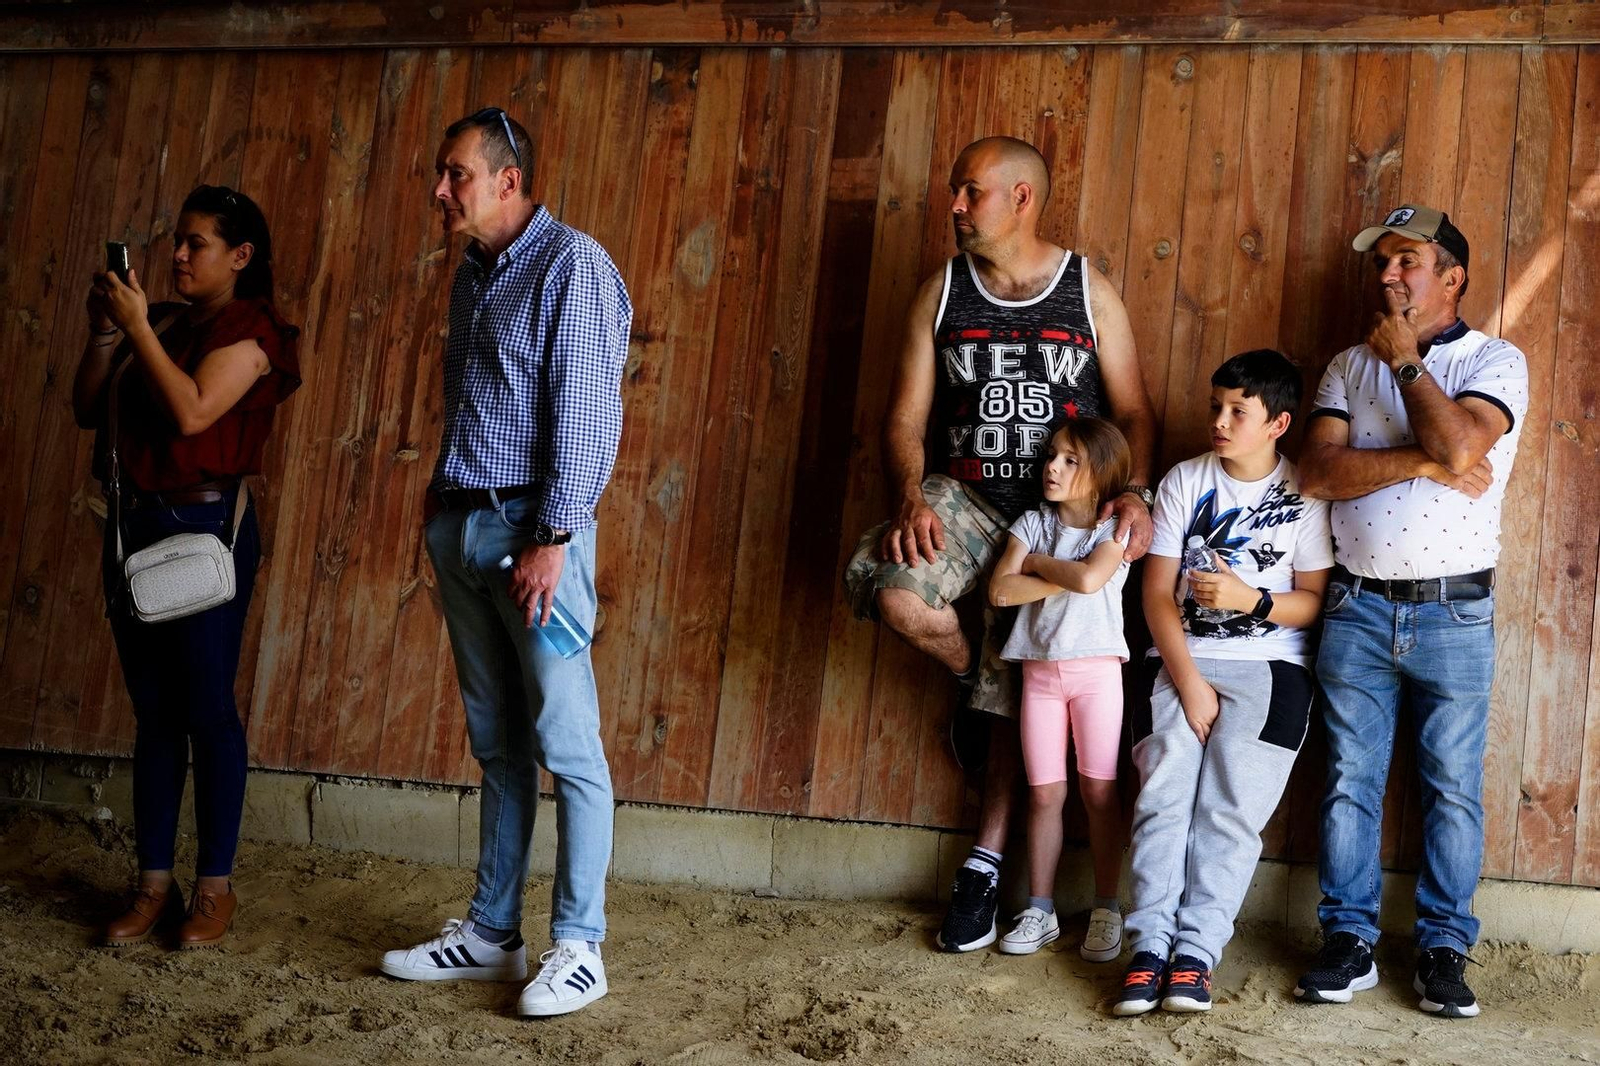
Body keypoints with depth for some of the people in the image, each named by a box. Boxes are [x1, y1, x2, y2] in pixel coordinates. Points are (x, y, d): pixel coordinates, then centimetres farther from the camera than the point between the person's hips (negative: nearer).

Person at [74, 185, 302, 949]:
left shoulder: (249, 331, -5)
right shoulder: (164, 322, 13)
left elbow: (192, 411, -20)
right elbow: (88, 410, 10)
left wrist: (138, 327, -15)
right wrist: (104, 332, -1)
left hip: (205, 528, -6)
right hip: (135, 524, 7)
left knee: (207, 712, -2)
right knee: (154, 713, 8)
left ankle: (216, 887, 7)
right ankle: (154, 884, 14)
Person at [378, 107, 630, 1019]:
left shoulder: (572, 265, -9)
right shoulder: (474, 276, 17)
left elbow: (586, 413, -15)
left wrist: (553, 537, -18)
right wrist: (439, 502, 16)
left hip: (532, 528, -8)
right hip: (464, 529, 8)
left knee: (566, 745, -3)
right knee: (497, 745, 13)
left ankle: (578, 947, 4)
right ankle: (491, 934, 20)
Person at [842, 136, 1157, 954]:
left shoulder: (1089, 292, 1)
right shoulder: (942, 293, 4)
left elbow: (1133, 411, 3)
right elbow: (906, 418, 1)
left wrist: (1135, 491, -16)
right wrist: (911, 497, -18)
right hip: (966, 498, 1)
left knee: (1020, 695, 1)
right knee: (897, 594, -29)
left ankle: (985, 863, 13)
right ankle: (971, 675, 4)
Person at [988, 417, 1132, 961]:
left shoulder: (1115, 528, -2)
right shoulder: (1032, 522, 6)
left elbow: (1089, 578, -23)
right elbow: (1000, 590, -7)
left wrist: (1036, 561, -8)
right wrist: (1067, 576, -13)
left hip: (1096, 669, -3)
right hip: (1040, 670, 3)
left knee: (1099, 790, -1)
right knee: (1044, 793, 5)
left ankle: (1107, 910, 8)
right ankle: (1039, 910, 12)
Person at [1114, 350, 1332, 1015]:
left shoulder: (1306, 496, 3)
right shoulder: (1184, 482, 7)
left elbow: (1316, 601, 1)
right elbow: (1158, 593, 2)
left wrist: (1251, 600, -18)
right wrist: (1188, 682, -9)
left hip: (1269, 665, -1)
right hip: (1182, 660, 2)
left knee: (1231, 807, -16)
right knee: (1163, 794, -16)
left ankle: (1196, 951, -14)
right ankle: (1150, 946, -16)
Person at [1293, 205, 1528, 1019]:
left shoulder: (1496, 362, -1)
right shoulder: (1349, 366, 9)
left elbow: (1460, 445, -21)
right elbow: (1319, 472, -5)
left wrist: (1404, 358, -9)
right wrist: (1422, 464, -16)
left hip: (1454, 613, -3)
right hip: (1357, 608, 3)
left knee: (1453, 788, 4)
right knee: (1349, 781, 6)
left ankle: (1445, 950, 15)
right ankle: (1349, 942, 14)